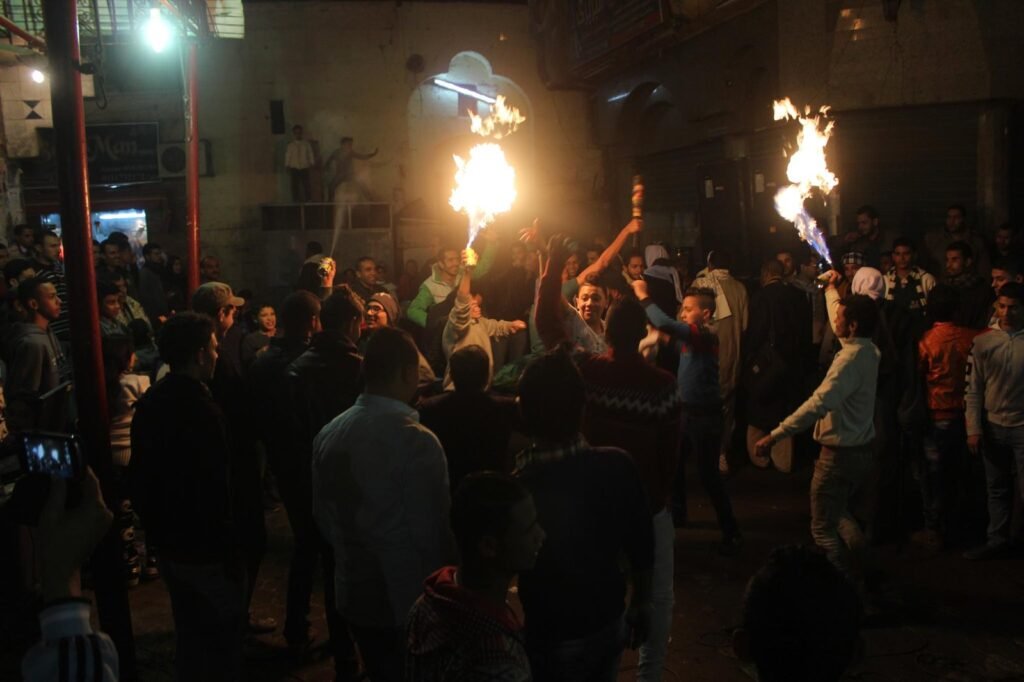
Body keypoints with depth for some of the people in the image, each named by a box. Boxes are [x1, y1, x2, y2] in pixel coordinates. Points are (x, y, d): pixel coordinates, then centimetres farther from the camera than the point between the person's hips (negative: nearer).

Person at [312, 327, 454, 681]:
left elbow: (323, 515, 8)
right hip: (410, 598, -6)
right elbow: (431, 530, -19)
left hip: (355, 592, 6)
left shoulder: (329, 434, -2)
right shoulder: (416, 441, -23)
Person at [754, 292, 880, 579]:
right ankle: (861, 571, 30)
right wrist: (831, 289, 35)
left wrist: (775, 435, -32)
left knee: (823, 528, 2)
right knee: (839, 513, 28)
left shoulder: (851, 358, -24)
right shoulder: (869, 350, 2)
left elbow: (818, 405, -33)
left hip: (840, 455, -10)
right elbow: (841, 329, 25)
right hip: (861, 451, 10)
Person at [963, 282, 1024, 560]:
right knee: (997, 489, 16)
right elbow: (973, 388, 2)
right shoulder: (983, 341, 0)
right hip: (993, 427, 3)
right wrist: (973, 429, -2)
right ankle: (998, 540, 29)